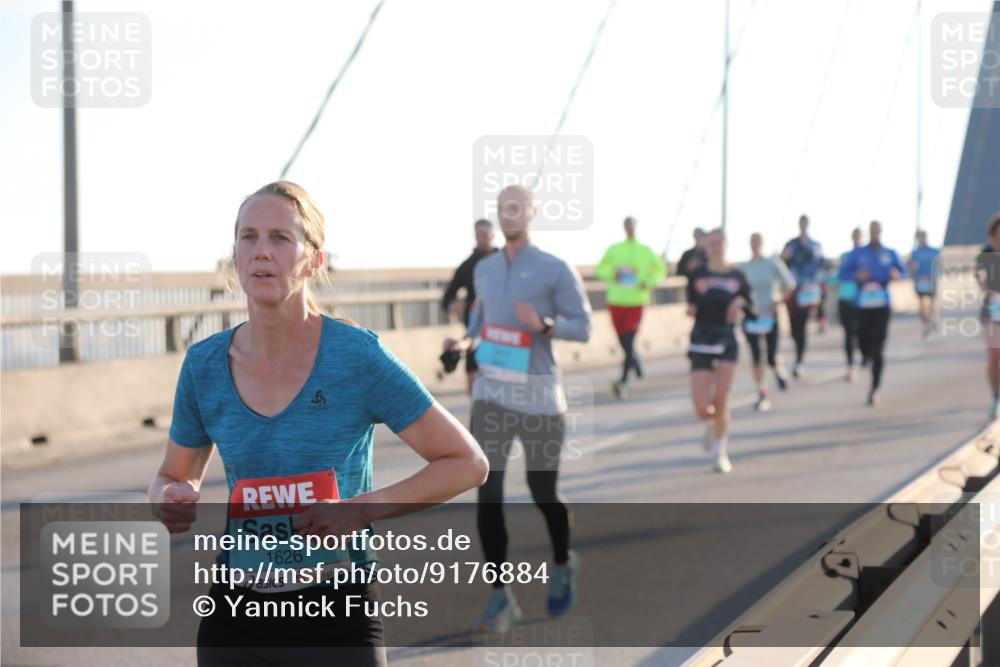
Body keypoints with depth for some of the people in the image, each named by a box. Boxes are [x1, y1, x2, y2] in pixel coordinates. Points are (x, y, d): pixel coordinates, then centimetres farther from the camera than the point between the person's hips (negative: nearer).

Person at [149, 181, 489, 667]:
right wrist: (170, 502, -9)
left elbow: (468, 463, -8)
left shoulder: (357, 357, -12)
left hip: (338, 614, -3)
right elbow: (174, 476, 14)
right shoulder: (204, 364, -1)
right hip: (235, 616, 3)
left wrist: (363, 509, -19)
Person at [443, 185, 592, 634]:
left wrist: (543, 325, -25)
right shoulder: (485, 269, 10)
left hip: (538, 395, -3)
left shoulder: (556, 270, -5)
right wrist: (465, 340, 6)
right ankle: (500, 597, -4)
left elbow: (582, 328, -6)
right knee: (487, 492, -10)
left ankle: (562, 565, 37)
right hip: (491, 391, 3)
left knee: (542, 493, 7)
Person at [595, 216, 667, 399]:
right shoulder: (613, 249, 5)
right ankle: (635, 362, 40)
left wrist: (650, 282, -3)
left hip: (637, 303, -2)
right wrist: (612, 274, -8)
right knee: (624, 342, 10)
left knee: (629, 341, -15)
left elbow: (660, 270, 15)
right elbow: (600, 268, 12)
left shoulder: (646, 251, 4)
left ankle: (624, 381, -17)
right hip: (616, 301, 2)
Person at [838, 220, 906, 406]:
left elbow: (903, 270, 16)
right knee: (863, 344, 2)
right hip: (863, 305, 1)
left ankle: (874, 389, -4)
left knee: (878, 349, -8)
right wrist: (856, 275, -15)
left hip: (882, 305, -1)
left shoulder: (890, 254, 7)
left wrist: (897, 275, -8)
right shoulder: (857, 253, 5)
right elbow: (843, 272, 5)